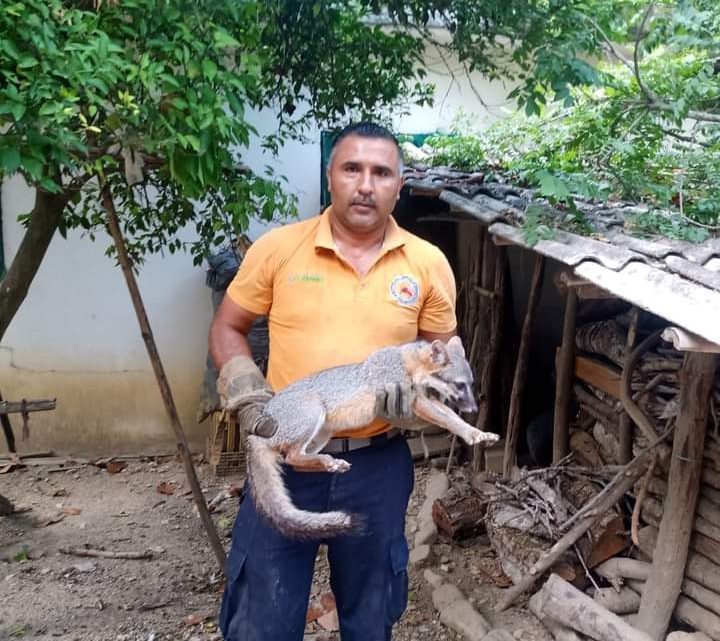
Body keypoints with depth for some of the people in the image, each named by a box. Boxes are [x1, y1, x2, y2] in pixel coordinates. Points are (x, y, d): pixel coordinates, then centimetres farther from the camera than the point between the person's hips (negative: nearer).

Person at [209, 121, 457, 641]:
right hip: (285, 456, -1)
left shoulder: (428, 263, -2)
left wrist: (416, 388, -13)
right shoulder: (278, 248, -5)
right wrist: (248, 397, -10)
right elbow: (227, 329, 5)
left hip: (377, 464, 2)